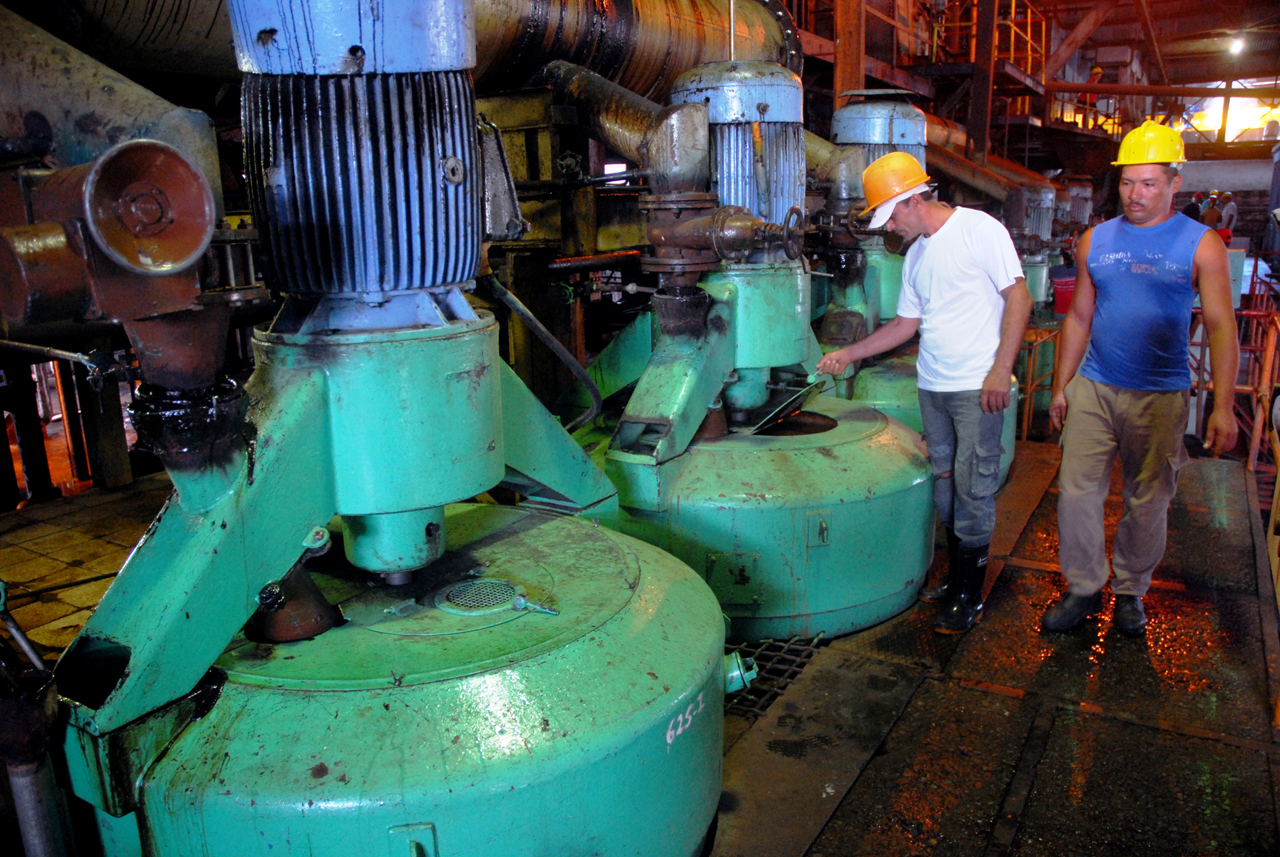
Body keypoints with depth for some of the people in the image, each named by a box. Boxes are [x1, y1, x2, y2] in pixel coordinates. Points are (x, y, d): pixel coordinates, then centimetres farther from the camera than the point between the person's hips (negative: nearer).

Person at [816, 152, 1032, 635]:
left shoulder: (980, 230, -6)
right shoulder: (916, 254, 16)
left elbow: (1018, 299, -9)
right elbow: (907, 323, 22)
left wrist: (1000, 370, -16)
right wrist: (849, 354, 17)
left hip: (977, 387, -7)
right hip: (932, 387, 7)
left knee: (973, 486, -5)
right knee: (944, 481, 10)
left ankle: (970, 596, 5)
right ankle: (957, 579, 22)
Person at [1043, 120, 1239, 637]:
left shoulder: (1201, 245, -2)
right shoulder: (1096, 240, 7)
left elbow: (1221, 328, -5)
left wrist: (1223, 407, -12)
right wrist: (1061, 387, 9)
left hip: (1161, 397, -2)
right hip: (1093, 388, 2)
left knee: (1148, 502, 7)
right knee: (1077, 492, 0)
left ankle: (1130, 591, 26)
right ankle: (1084, 589, 15)